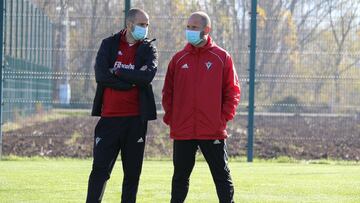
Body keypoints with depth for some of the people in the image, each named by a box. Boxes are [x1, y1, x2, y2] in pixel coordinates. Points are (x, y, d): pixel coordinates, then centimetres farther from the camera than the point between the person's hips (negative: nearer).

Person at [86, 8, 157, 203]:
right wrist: (132, 81, -10)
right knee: (100, 169, -4)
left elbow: (147, 75, -13)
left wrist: (117, 72, -10)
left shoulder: (148, 48, 7)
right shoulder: (109, 44, 6)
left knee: (132, 172, 6)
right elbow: (100, 75, -10)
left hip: (136, 118, 1)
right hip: (109, 116, -1)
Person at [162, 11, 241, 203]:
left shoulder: (222, 57, 0)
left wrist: (224, 117, -7)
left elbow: (232, 92, 1)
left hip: (213, 131, -2)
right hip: (182, 131, 3)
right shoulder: (179, 59, 7)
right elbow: (168, 92, 11)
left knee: (222, 176, 1)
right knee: (180, 176, 9)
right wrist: (170, 117, 1)